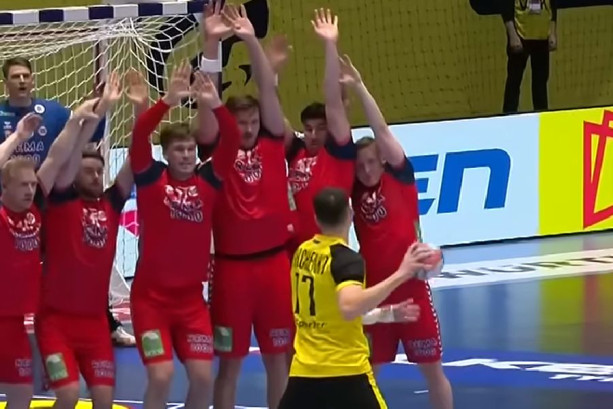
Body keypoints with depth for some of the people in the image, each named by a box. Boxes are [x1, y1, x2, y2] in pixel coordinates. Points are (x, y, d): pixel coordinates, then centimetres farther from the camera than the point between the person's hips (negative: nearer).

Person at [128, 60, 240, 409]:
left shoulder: (208, 180, 2)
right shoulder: (151, 178, -3)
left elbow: (231, 141, -10)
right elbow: (140, 135, -19)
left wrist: (217, 105, -26)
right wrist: (168, 101, -31)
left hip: (192, 296, 3)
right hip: (151, 296, -3)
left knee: (203, 377, 0)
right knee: (161, 375, -12)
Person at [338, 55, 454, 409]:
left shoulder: (400, 176, -4)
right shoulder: (355, 190, 3)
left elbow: (382, 130, -14)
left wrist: (359, 86, -18)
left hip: (410, 287, -3)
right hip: (373, 289, 3)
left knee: (432, 367, 5)